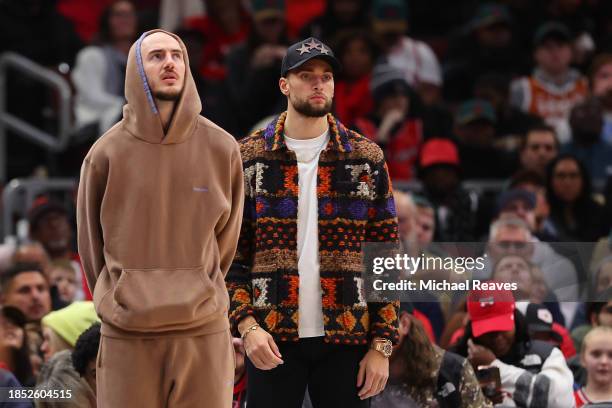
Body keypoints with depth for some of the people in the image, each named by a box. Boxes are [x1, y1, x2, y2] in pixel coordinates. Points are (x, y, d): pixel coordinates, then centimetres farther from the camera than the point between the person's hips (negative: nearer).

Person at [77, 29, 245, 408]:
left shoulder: (222, 149, 0)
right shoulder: (106, 154, -3)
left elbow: (225, 237, 11)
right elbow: (92, 244, 8)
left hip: (204, 333, 1)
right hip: (128, 337, -1)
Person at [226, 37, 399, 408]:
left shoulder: (367, 158, 6)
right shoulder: (249, 157, 5)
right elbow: (230, 256, 3)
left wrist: (382, 345, -3)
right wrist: (246, 325, -11)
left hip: (346, 339, 0)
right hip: (273, 340, 0)